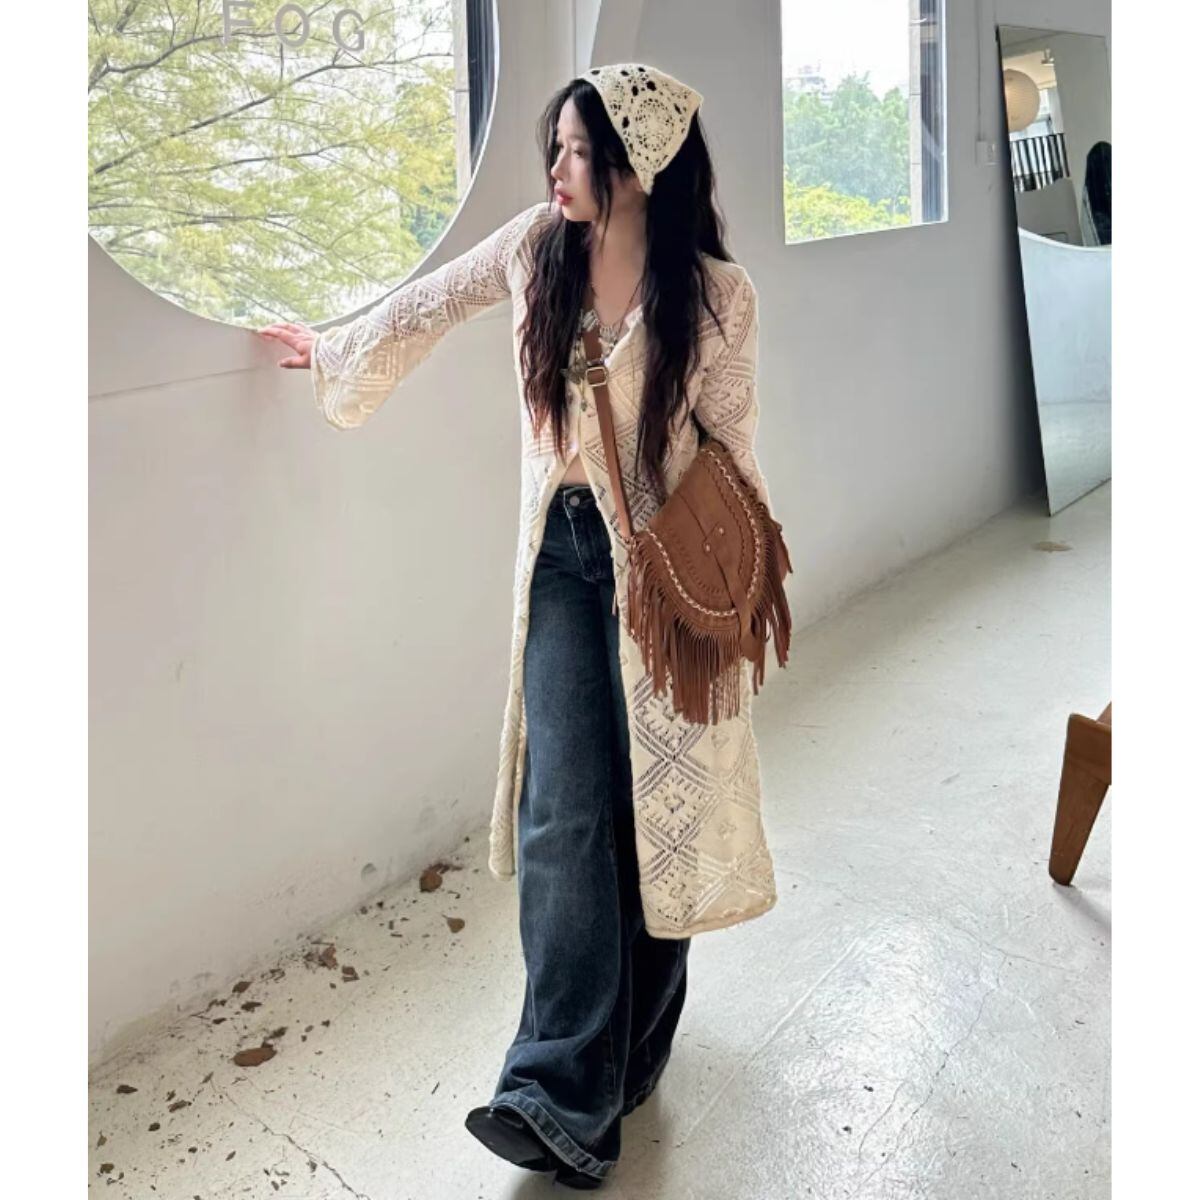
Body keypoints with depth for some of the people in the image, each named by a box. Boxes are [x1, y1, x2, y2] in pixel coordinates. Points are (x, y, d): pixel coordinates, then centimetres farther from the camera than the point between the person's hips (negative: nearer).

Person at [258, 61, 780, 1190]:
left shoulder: (715, 294, -10)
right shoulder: (537, 245, -1)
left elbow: (729, 453, -4)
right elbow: (430, 302, 16)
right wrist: (332, 348, 29)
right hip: (564, 552, 3)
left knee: (653, 804, 6)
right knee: (562, 813, -5)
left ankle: (631, 1048, 28)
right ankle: (564, 1092, 1)